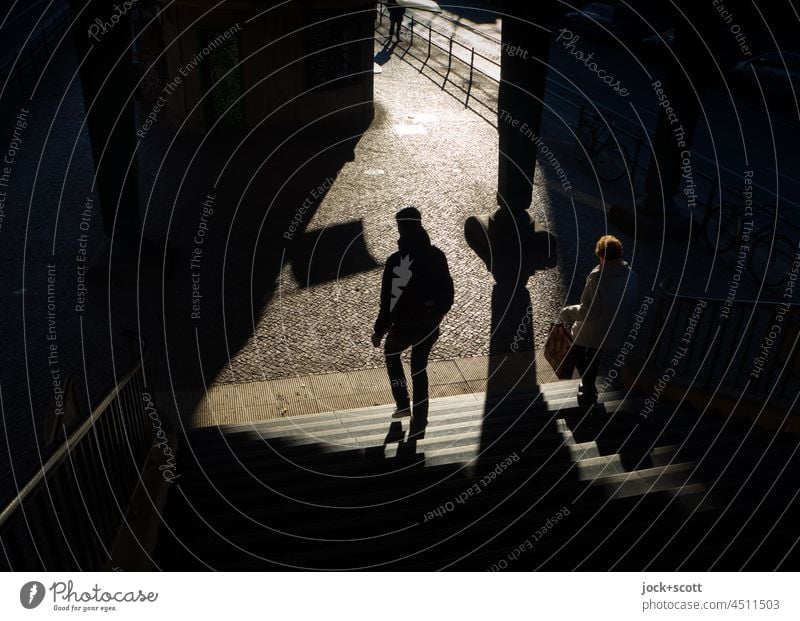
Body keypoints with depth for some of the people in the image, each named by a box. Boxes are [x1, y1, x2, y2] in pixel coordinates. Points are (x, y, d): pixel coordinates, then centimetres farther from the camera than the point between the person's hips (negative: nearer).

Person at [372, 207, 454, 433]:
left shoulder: (395, 261, -20)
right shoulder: (437, 256, -7)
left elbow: (388, 301, -16)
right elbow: (447, 292, 1)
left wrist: (379, 330, -5)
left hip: (404, 326, -3)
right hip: (430, 325, 4)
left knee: (391, 353, 27)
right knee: (419, 367, 19)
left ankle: (403, 404, 24)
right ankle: (419, 419, 24)